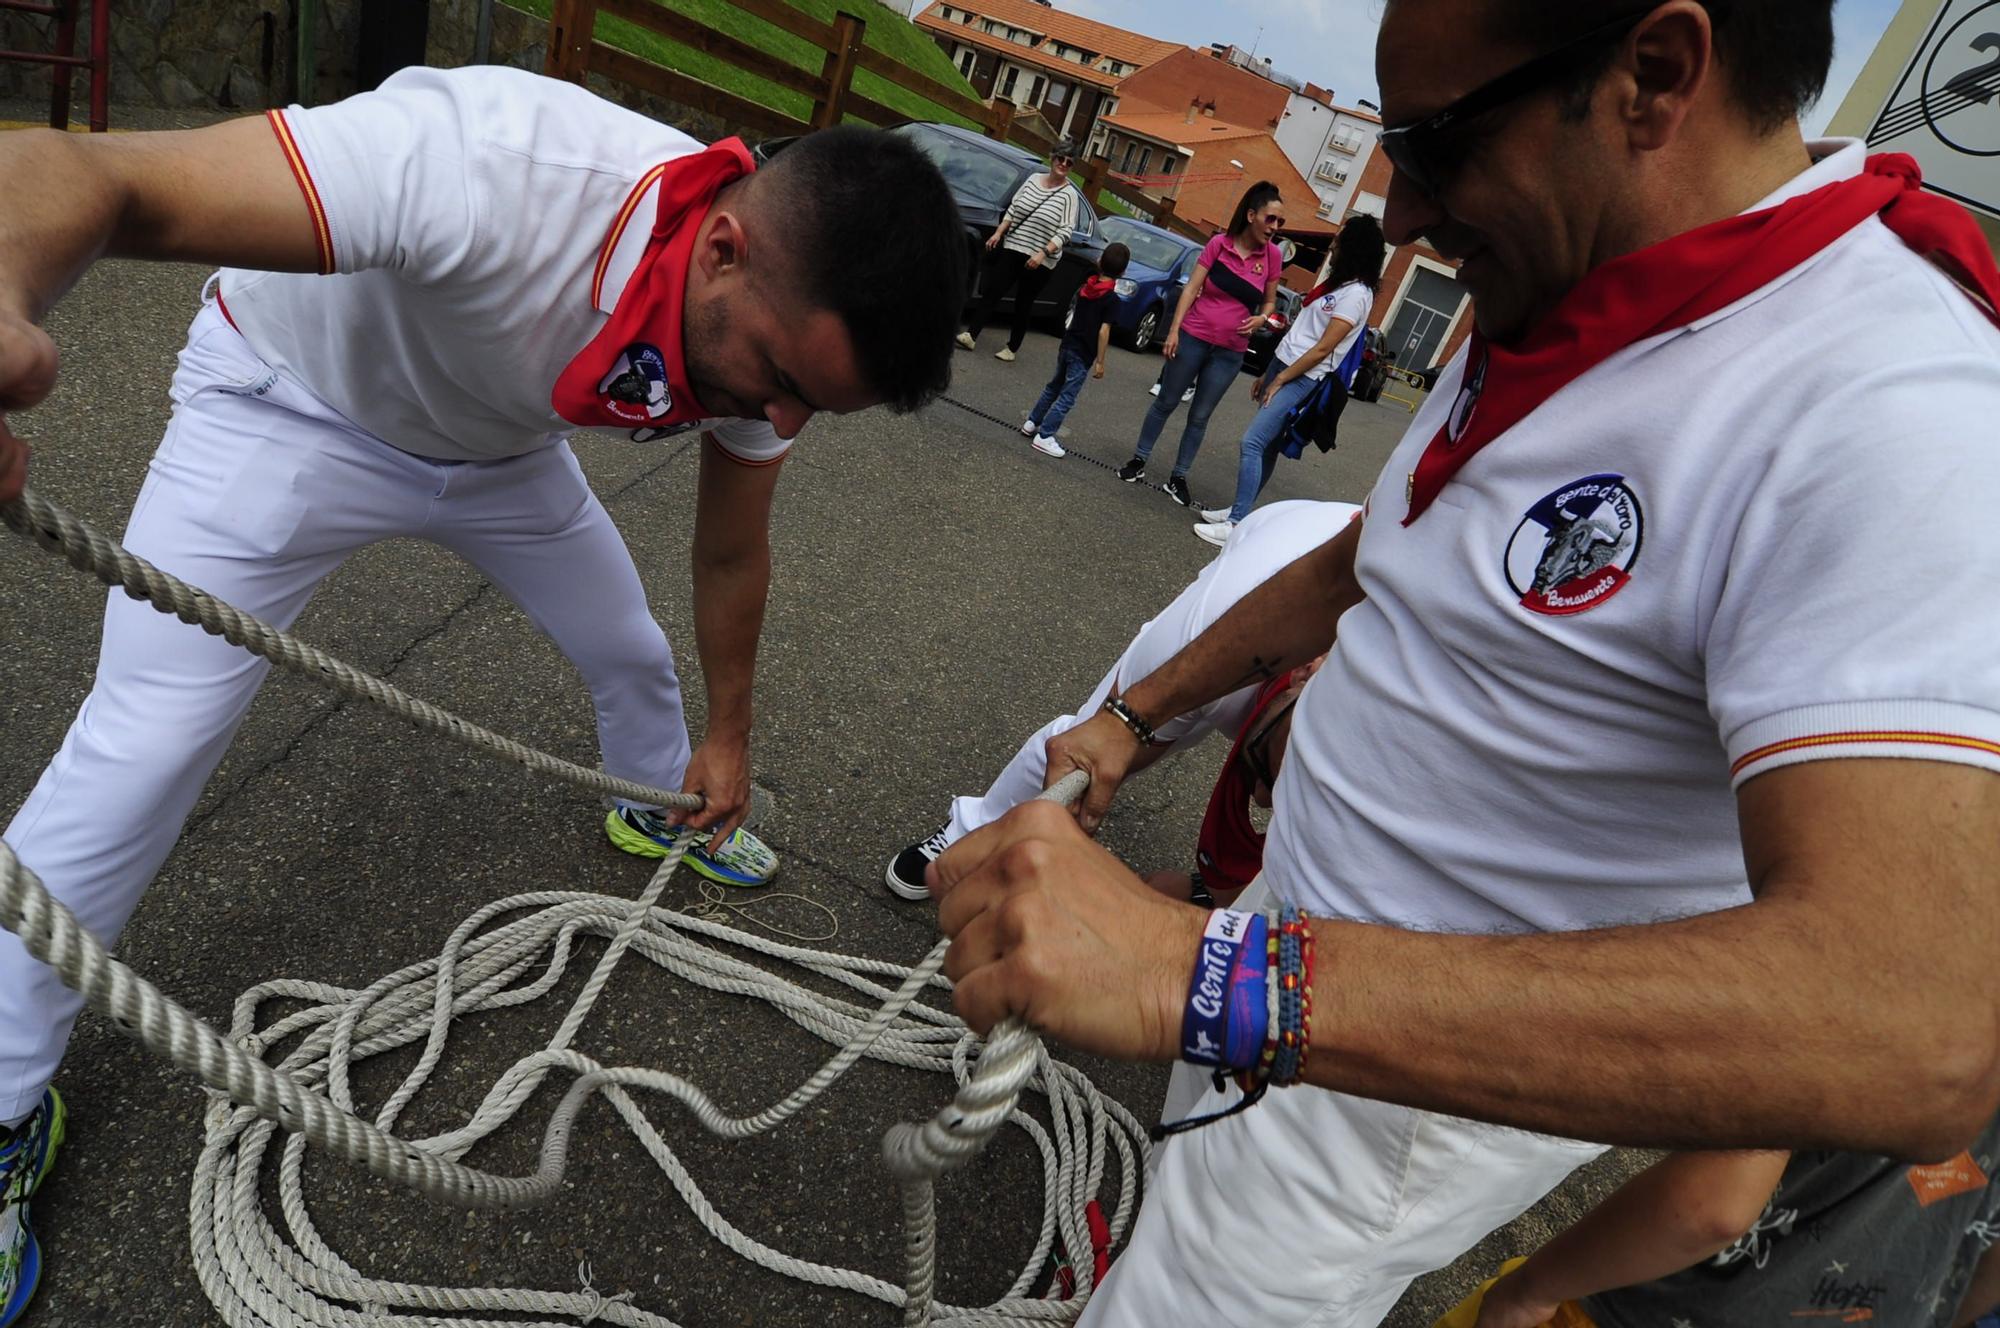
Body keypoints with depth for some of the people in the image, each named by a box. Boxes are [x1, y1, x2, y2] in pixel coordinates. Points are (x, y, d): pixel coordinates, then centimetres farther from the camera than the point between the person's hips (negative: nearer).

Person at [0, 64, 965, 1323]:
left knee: (632, 650, 11)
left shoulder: (777, 328, -21)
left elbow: (732, 556, -5)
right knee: (140, 752, -8)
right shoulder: (495, 167, -44)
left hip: (502, 444, 5)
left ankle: (659, 813, 46)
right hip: (293, 406, -4)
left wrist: (730, 737, 7)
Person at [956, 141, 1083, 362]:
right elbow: (1012, 209, 14)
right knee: (992, 292, -5)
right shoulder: (1033, 179, 7)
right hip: (1012, 248, 3)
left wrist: (1043, 253, -22)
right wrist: (998, 232, 4)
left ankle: (1012, 348, 15)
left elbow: (1065, 232, -12)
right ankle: (971, 334, -6)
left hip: (1040, 261, -3)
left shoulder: (1070, 195, -6)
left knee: (1023, 304, 5)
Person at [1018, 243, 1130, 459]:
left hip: (1067, 345, 7)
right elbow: (1103, 331, -17)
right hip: (1083, 353, -7)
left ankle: (1031, 423, 28)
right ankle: (1044, 436, -4)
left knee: (1054, 386, 22)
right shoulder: (1112, 298, -15)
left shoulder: (1085, 286, 4)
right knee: (1067, 396, -1)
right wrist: (1100, 361, -13)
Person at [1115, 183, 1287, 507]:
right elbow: (1191, 288, -5)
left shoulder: (1273, 256, -2)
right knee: (1166, 402, 10)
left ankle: (1178, 477, 18)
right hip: (1193, 337, -1)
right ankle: (1139, 459, 24)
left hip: (1230, 352, 1)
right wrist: (1174, 329, -12)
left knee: (1200, 416, 9)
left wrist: (1261, 319, -12)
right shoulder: (1219, 243, -6)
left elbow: (1269, 301, 10)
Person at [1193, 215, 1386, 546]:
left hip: (1303, 378, -9)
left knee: (1253, 442, -16)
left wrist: (1280, 379, -12)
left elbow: (1322, 349, -16)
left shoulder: (1356, 294, -12)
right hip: (1283, 364, 9)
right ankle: (1238, 509, 17)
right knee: (1267, 447, 11)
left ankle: (1236, 525, -15)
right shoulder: (1336, 282, 17)